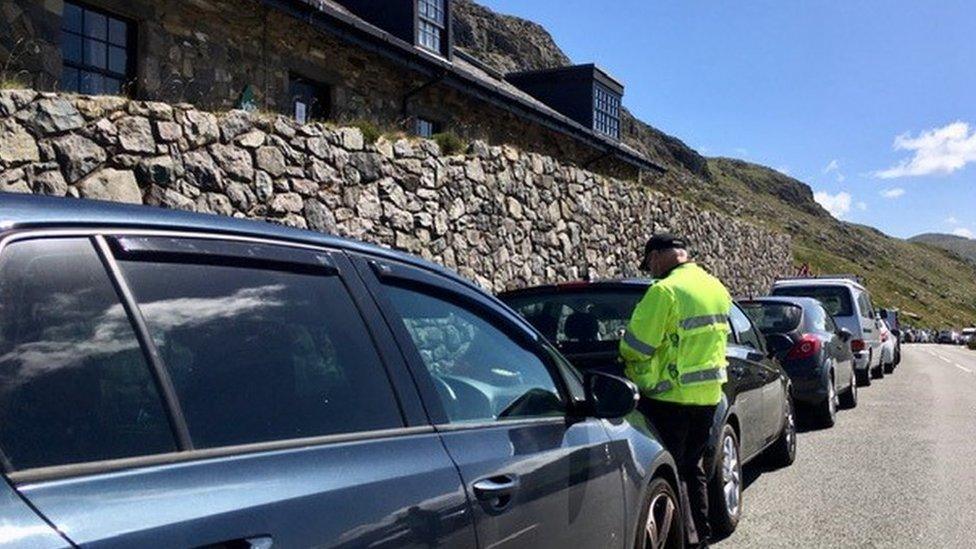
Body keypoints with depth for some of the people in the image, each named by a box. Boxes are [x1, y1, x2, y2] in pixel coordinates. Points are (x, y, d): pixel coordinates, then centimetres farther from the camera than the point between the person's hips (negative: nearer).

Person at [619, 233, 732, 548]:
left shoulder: (665, 290, -18)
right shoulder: (717, 288, 9)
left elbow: (635, 346, -17)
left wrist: (626, 359, 3)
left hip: (671, 395, -8)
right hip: (709, 393, 8)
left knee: (670, 471, 4)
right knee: (692, 465, 21)